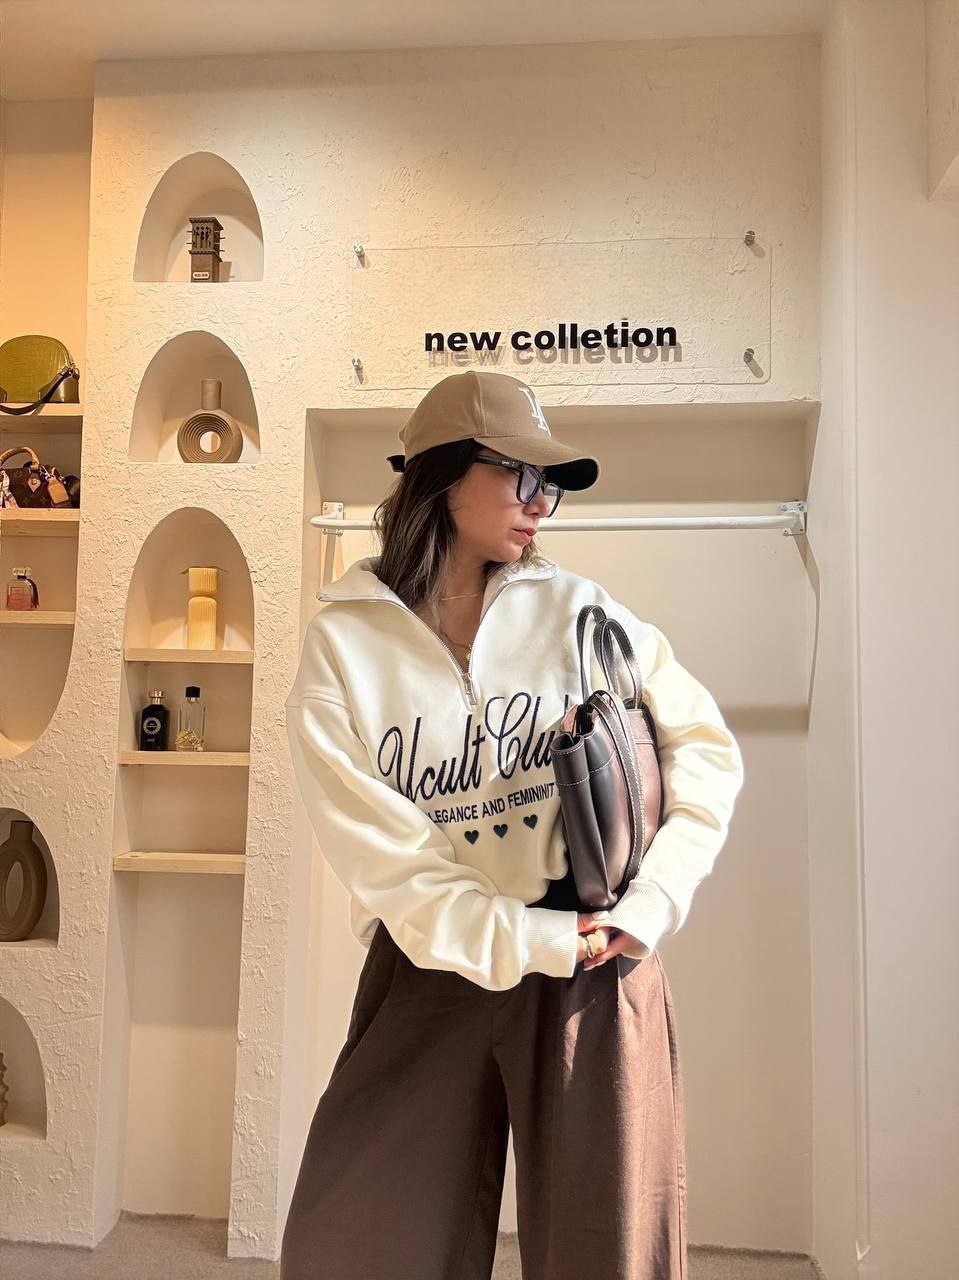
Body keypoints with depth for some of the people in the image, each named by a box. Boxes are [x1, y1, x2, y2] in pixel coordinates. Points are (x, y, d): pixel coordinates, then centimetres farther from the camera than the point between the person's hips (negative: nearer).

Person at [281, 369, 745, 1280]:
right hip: (432, 963, 0)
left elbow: (706, 747, 1)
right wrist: (522, 942, -16)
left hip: (597, 951, 1)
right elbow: (379, 849, -9)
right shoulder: (344, 642, -5)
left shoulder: (575, 612, -2)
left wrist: (652, 904, -10)